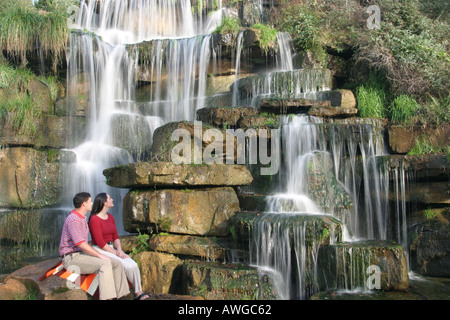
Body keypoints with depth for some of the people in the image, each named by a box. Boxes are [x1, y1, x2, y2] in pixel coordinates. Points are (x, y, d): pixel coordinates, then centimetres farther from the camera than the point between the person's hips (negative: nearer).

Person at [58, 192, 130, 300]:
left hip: (83, 254, 10)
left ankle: (121, 295, -3)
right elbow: (82, 245, -23)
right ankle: (106, 297, -37)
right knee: (104, 264, -31)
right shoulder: (73, 220, -16)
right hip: (72, 257, -10)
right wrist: (100, 255, -19)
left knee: (117, 264, -3)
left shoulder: (83, 218, 17)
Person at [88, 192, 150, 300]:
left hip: (111, 248, 7)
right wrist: (115, 253, -14)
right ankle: (137, 292, -9)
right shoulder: (94, 219, -12)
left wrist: (119, 250, -5)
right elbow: (99, 242, -15)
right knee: (125, 264, -24)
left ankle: (138, 292, -14)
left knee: (133, 264, -16)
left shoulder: (110, 217, 13)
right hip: (99, 250, -7)